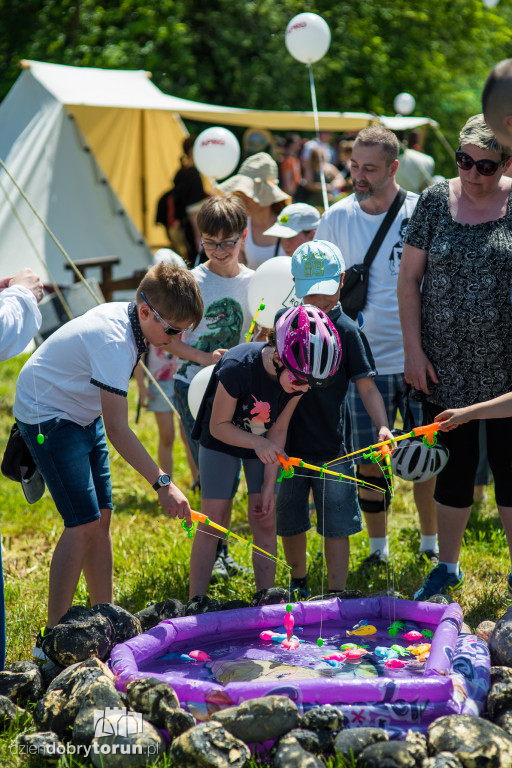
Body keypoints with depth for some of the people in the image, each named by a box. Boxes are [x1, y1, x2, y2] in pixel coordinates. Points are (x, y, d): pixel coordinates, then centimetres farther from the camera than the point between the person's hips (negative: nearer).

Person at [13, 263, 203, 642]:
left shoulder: (125, 316, -4)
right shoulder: (113, 341, -31)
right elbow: (117, 430, -32)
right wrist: (163, 483, -33)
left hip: (82, 416, 9)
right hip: (49, 418, -9)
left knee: (101, 518, 7)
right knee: (84, 524, -15)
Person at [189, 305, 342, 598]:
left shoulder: (300, 376, -22)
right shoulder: (238, 367, -37)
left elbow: (278, 430, -10)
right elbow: (219, 426, -24)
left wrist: (269, 486, -10)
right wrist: (256, 443, -41)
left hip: (264, 444, 4)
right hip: (222, 441, -4)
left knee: (265, 522, 0)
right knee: (213, 522, -5)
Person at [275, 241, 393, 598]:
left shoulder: (348, 331, -6)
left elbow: (366, 385, -8)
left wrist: (382, 426, -21)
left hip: (332, 447, -3)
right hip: (288, 444, 4)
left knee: (336, 526, 2)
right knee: (289, 523, 14)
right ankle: (299, 586, 35)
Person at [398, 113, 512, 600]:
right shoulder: (436, 200, 1)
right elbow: (409, 278, 4)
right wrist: (414, 350, -2)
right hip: (446, 371, 1)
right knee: (453, 468, 10)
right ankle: (447, 567, 26)